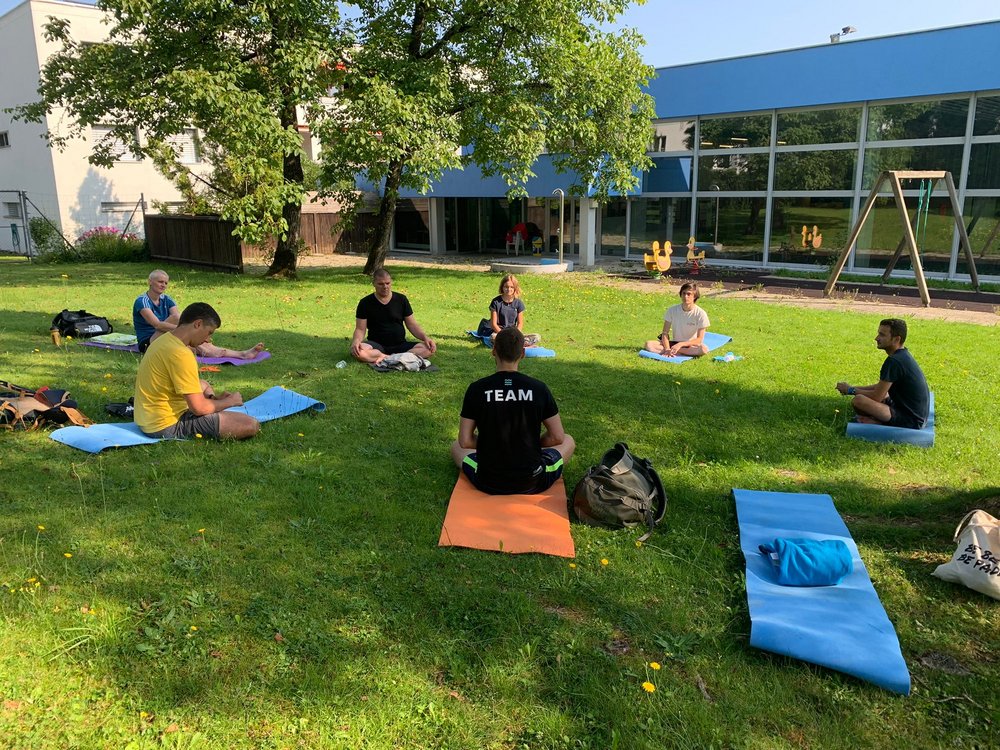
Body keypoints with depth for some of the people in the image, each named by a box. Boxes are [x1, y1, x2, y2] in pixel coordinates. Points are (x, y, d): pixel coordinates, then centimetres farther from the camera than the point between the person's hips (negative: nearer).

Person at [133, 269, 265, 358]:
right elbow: (157, 324, -25)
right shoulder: (142, 301, -10)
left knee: (203, 345, -21)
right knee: (173, 318, -31)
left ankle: (243, 354, -39)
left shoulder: (166, 300, 10)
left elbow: (181, 319, -6)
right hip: (148, 343, -5)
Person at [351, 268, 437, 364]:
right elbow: (360, 329, 0)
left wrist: (425, 337, -9)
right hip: (377, 346, -2)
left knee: (429, 349, -26)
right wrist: (356, 341, -23)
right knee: (356, 351, -35)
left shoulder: (401, 299, 6)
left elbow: (412, 324, 9)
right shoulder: (365, 303, 2)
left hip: (400, 345, 2)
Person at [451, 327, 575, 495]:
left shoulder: (476, 389, -9)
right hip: (532, 484, -1)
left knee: (456, 446, 31)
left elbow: (465, 442, -6)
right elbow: (557, 437, -2)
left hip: (488, 484, 1)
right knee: (568, 441, 25)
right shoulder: (539, 388, -9)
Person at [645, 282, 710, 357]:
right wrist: (667, 349, -24)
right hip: (674, 343, 1)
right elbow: (665, 333, -6)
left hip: (691, 345, -1)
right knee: (649, 344, -22)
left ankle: (672, 351, -24)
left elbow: (699, 339, -13)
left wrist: (680, 344, -26)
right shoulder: (672, 310, -5)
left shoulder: (701, 314, -12)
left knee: (703, 349, -38)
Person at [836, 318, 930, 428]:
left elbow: (877, 397, -17)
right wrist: (854, 388, 9)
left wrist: (851, 390, -3)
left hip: (911, 421, -10)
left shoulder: (894, 361, -22)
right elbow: (881, 387, 18)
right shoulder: (903, 355, 9)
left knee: (858, 400, -26)